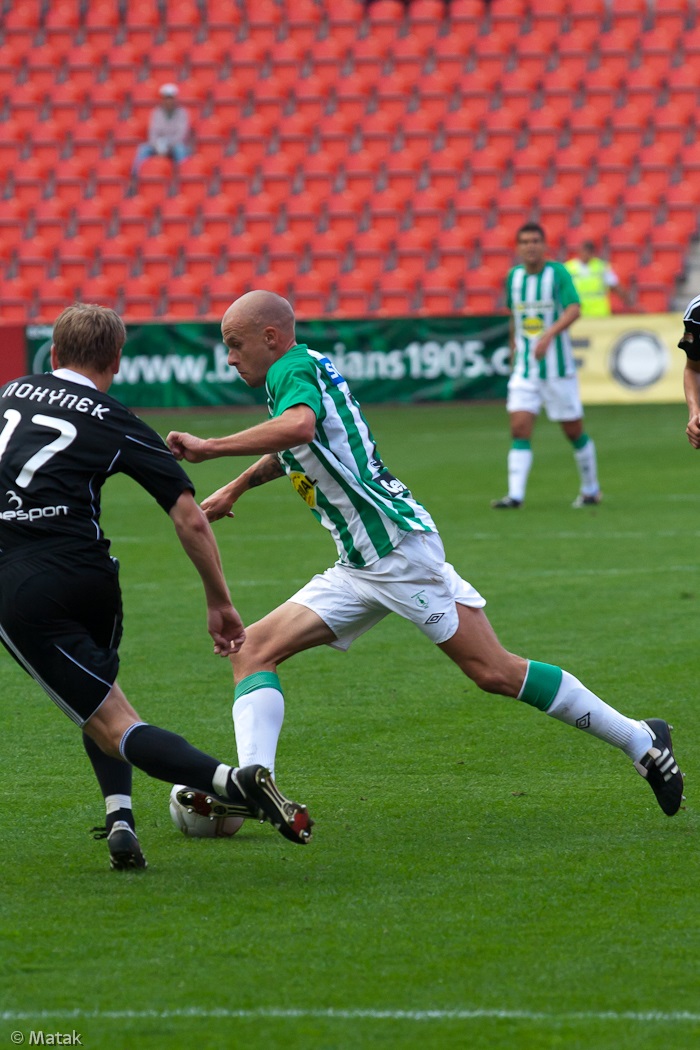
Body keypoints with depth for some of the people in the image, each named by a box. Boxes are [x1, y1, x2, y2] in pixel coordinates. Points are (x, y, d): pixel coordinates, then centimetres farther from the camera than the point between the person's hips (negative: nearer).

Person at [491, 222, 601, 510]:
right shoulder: (514, 276, 6)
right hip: (524, 368, 3)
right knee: (519, 429, -11)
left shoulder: (558, 273, -9)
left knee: (574, 431, 7)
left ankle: (591, 489, 25)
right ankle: (515, 495, -16)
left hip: (557, 367, -3)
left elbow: (574, 310, -22)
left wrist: (549, 334, -37)